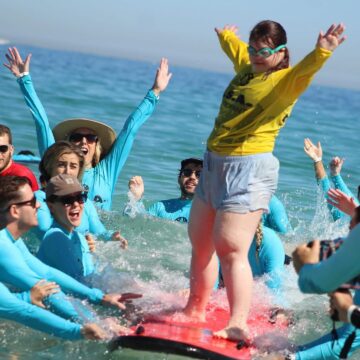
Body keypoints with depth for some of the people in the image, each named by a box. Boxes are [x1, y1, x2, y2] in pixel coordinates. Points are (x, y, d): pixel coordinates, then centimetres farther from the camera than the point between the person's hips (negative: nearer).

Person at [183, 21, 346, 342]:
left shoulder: (285, 80, -9)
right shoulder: (247, 66, 14)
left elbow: (305, 70, -32)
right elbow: (231, 43, 37)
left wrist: (321, 52, -51)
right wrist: (224, 34, 56)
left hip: (250, 169, -9)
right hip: (214, 164, 9)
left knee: (231, 249, -18)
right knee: (200, 243, 17)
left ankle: (238, 325, -20)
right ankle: (196, 310, 32)